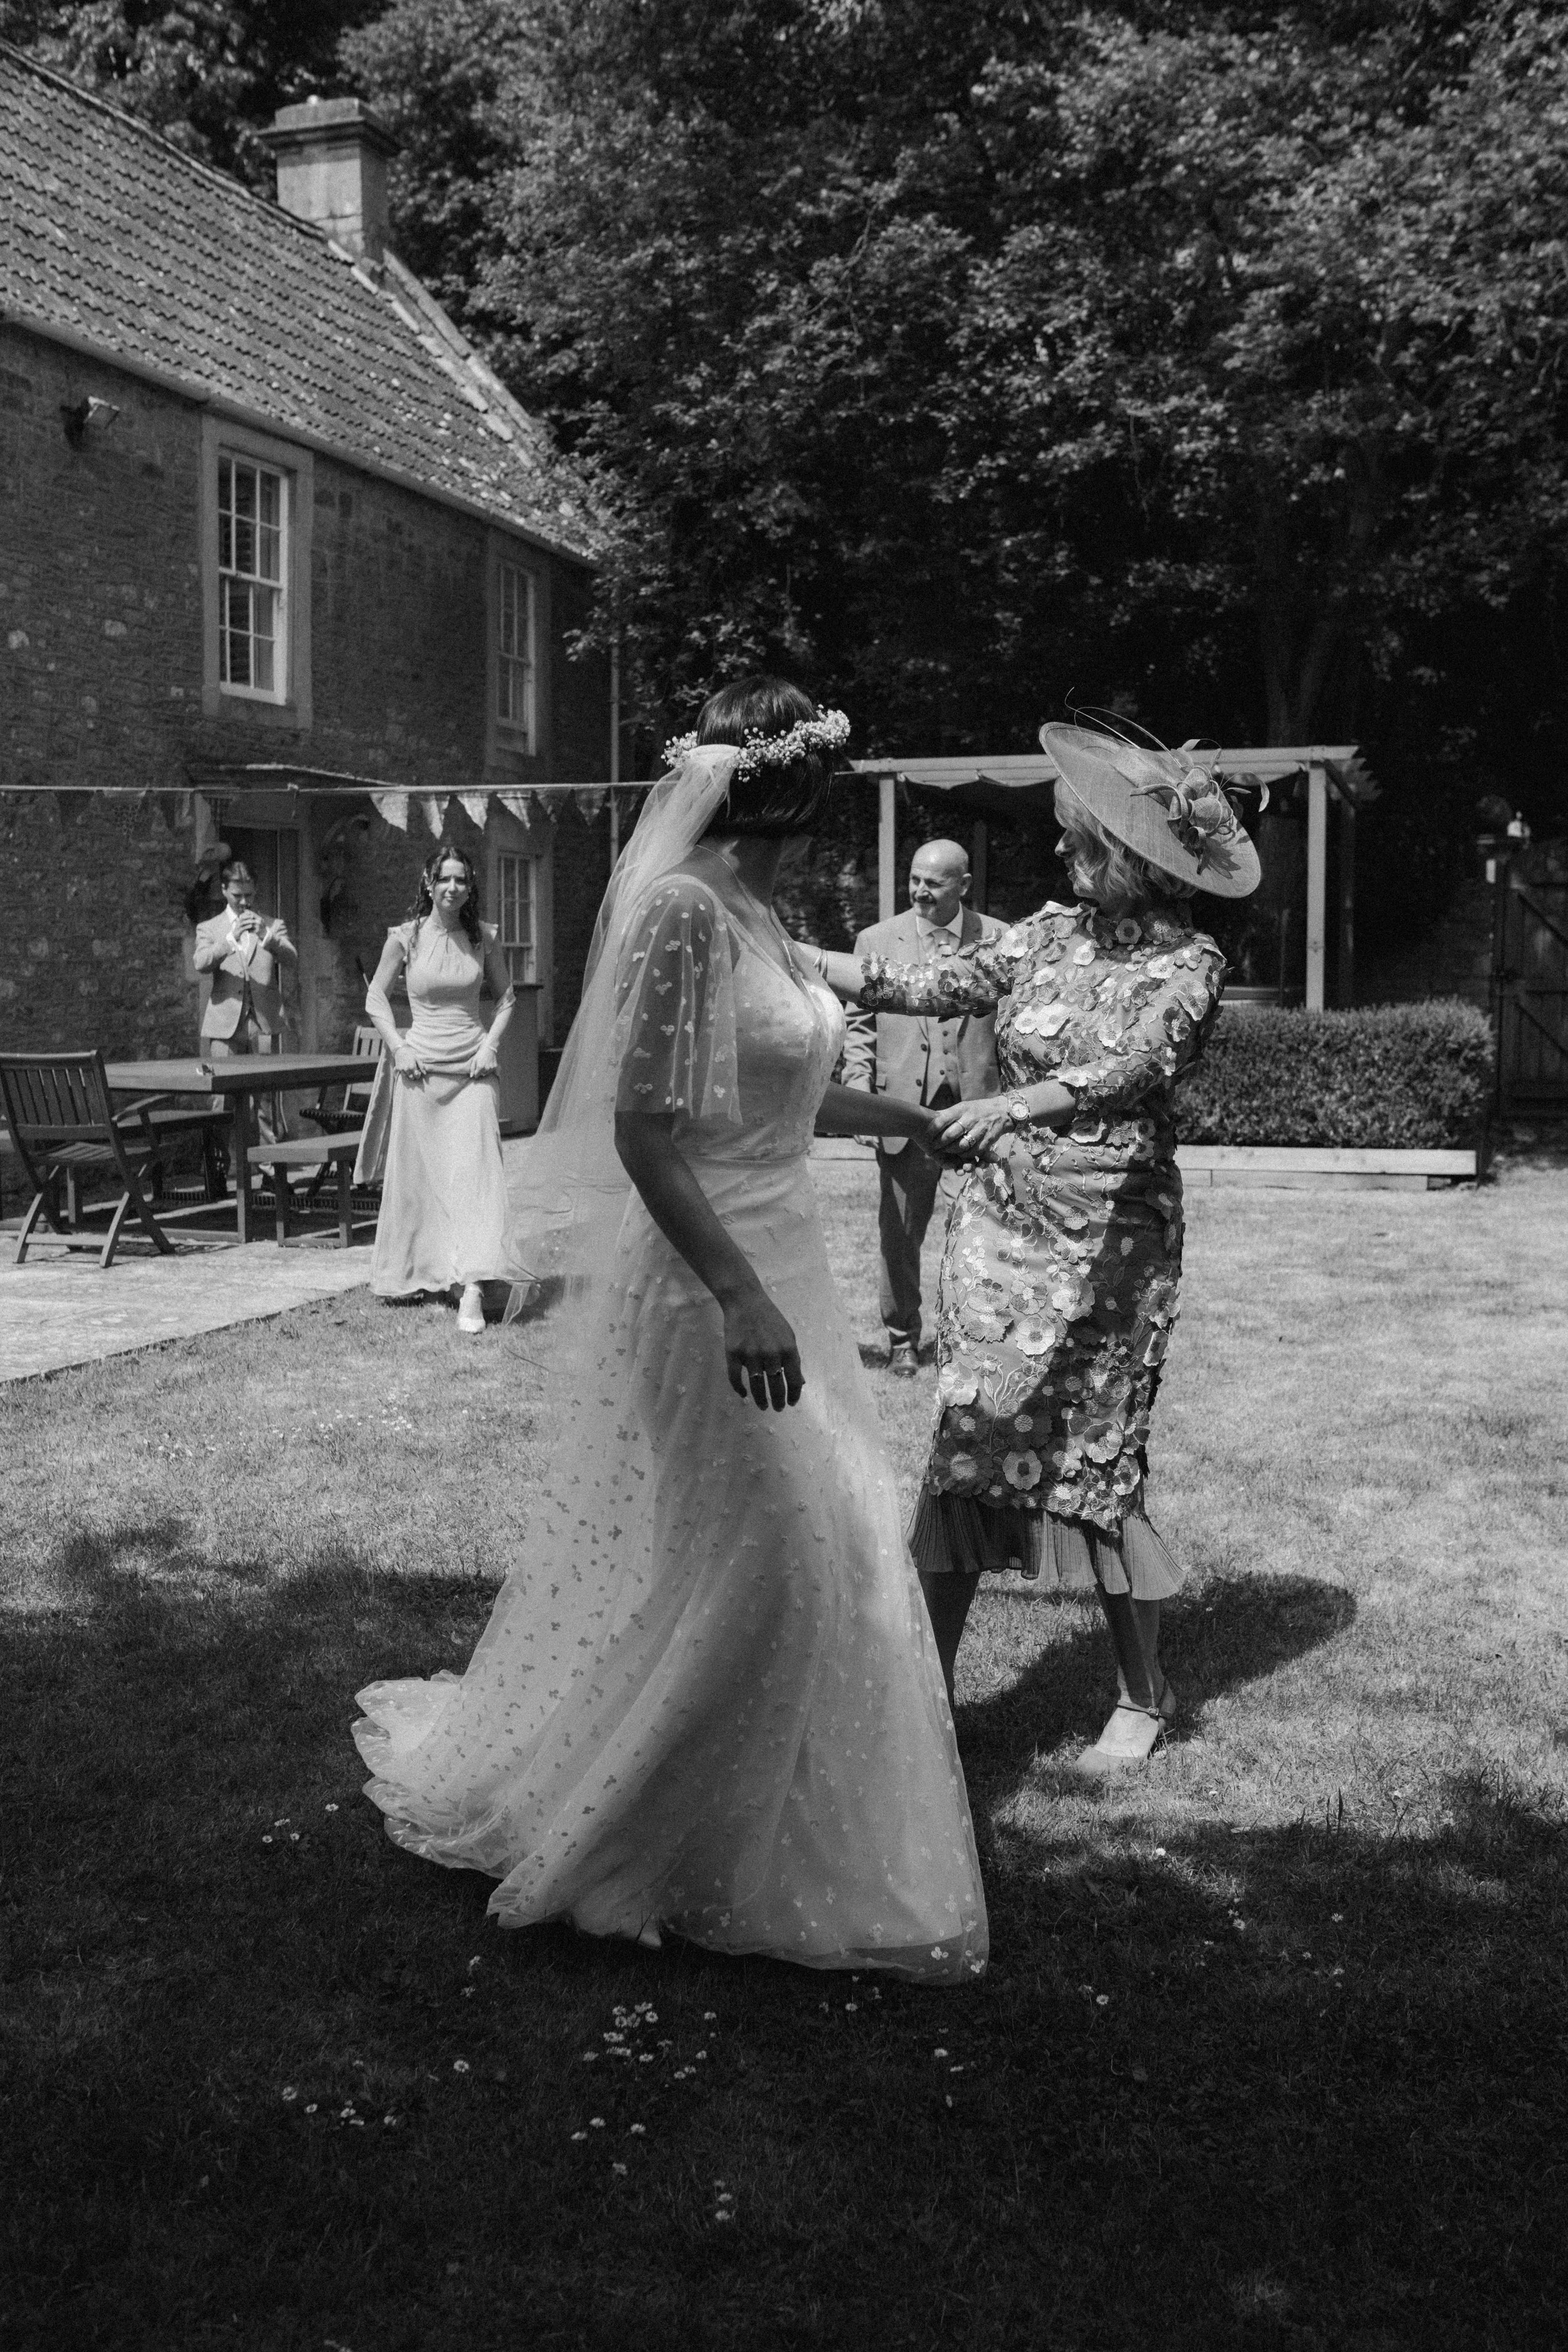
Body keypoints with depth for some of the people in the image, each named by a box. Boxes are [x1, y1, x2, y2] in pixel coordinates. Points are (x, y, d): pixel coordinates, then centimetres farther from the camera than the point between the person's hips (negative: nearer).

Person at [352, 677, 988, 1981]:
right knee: (726, 1562, 0)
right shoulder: (684, 909, -20)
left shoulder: (754, 910, 8)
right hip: (705, 1282, -9)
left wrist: (913, 1117, 30)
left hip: (772, 1264, 9)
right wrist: (737, 1297, -30)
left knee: (819, 1552, 15)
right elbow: (642, 1125, -25)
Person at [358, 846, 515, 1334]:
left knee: (473, 1169, -10)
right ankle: (406, 1275, 24)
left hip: (472, 1067, 1)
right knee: (415, 1172, 6)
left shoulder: (483, 938, 4)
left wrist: (491, 1044, 0)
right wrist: (398, 1047, -5)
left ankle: (472, 1288, -15)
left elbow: (505, 997, 14)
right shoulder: (406, 937, -1)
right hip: (421, 1066, 0)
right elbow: (375, 997, 7)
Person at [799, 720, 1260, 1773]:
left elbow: (1133, 1063, -23)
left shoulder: (1189, 963, -7)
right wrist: (794, 954, -1)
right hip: (1002, 1217, 4)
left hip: (1109, 1234, -4)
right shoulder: (1052, 934, 7)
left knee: (1093, 1457, 1)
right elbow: (931, 984, 7)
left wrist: (1013, 1106, -39)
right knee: (967, 1442, 2)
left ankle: (1145, 1694, 20)